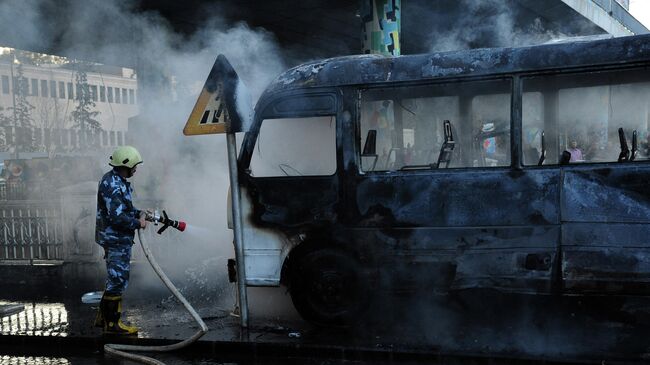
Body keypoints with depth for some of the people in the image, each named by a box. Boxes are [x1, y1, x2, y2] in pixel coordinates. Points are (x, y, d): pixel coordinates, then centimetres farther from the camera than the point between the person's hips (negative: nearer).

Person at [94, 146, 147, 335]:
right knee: (118, 281, -3)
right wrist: (138, 223, -14)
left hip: (118, 239, 11)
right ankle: (112, 323, 6)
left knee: (115, 280, 19)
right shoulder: (112, 185, -21)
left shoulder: (117, 181, 12)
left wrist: (139, 213, 8)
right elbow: (117, 217, -26)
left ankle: (103, 317, 28)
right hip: (116, 239, -11)